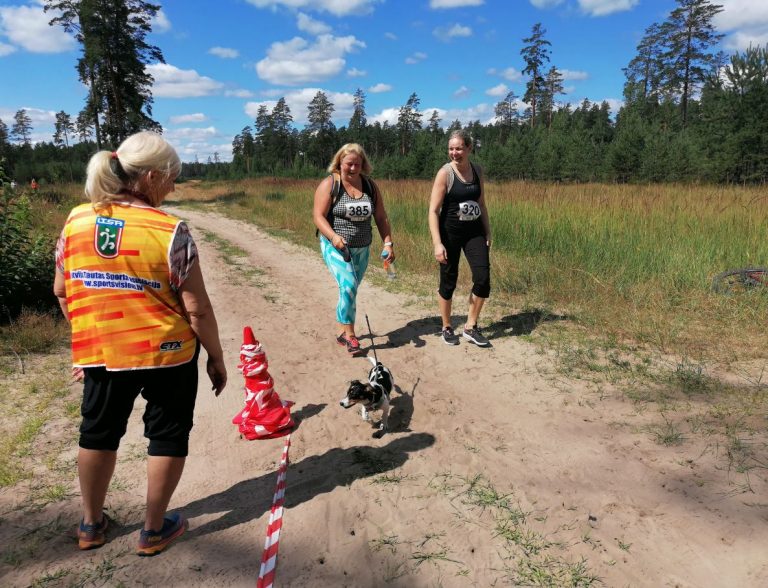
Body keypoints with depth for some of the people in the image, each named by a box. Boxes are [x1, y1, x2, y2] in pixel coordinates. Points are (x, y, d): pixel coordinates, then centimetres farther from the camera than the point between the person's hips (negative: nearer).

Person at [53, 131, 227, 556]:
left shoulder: (76, 221, -2)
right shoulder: (170, 231, -17)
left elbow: (61, 291, 8)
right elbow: (197, 308, -15)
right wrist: (217, 358, -3)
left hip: (100, 353, 5)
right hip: (166, 352, -4)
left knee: (97, 433, 24)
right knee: (167, 435, 15)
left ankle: (91, 525, 41)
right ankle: (154, 530, 29)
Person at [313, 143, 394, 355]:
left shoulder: (370, 186, 5)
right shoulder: (329, 184, -8)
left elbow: (381, 218, 6)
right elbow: (318, 216, -14)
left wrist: (388, 243, -4)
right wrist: (334, 236, -30)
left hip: (361, 249, 5)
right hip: (336, 247, -5)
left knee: (349, 290, 12)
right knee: (348, 286, -21)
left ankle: (341, 330, 27)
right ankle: (349, 333, -11)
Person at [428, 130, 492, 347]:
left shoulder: (476, 171, 5)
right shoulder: (445, 173, -11)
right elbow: (433, 210, -14)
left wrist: (488, 233, 11)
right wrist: (437, 243, -21)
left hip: (474, 231, 4)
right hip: (450, 232, -4)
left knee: (483, 278, -6)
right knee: (448, 281, 5)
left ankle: (470, 327, 11)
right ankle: (447, 328, 25)